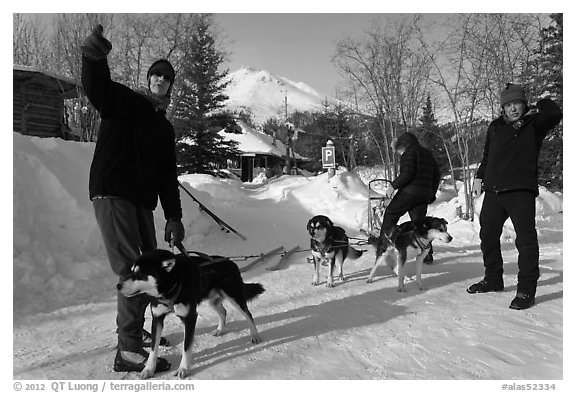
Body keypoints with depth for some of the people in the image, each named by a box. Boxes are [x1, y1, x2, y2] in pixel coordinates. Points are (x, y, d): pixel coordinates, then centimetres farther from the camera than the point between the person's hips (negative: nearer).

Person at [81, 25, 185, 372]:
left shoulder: (165, 127, 20)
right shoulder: (123, 101, 4)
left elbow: (168, 176, 17)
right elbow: (96, 88, -19)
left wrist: (174, 216, 10)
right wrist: (95, 58, -41)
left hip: (143, 200, 7)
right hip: (112, 193, -7)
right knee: (132, 270, -13)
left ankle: (133, 327, 28)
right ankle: (128, 350, -8)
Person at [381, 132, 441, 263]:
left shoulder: (409, 152, -5)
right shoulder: (428, 153, 21)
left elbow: (407, 173, -19)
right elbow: (436, 175, 21)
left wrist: (393, 186, -12)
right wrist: (431, 194, 25)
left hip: (409, 192, -7)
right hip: (425, 195, 8)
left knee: (390, 215, 7)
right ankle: (427, 254, 5)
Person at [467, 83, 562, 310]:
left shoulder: (534, 124, 3)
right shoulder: (495, 127, 16)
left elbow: (555, 114, -19)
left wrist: (536, 110, -3)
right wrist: (479, 177, 16)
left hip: (521, 191, -5)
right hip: (493, 191, 6)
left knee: (526, 238, -7)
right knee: (488, 236, 12)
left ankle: (526, 290, 1)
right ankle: (493, 280, 29)